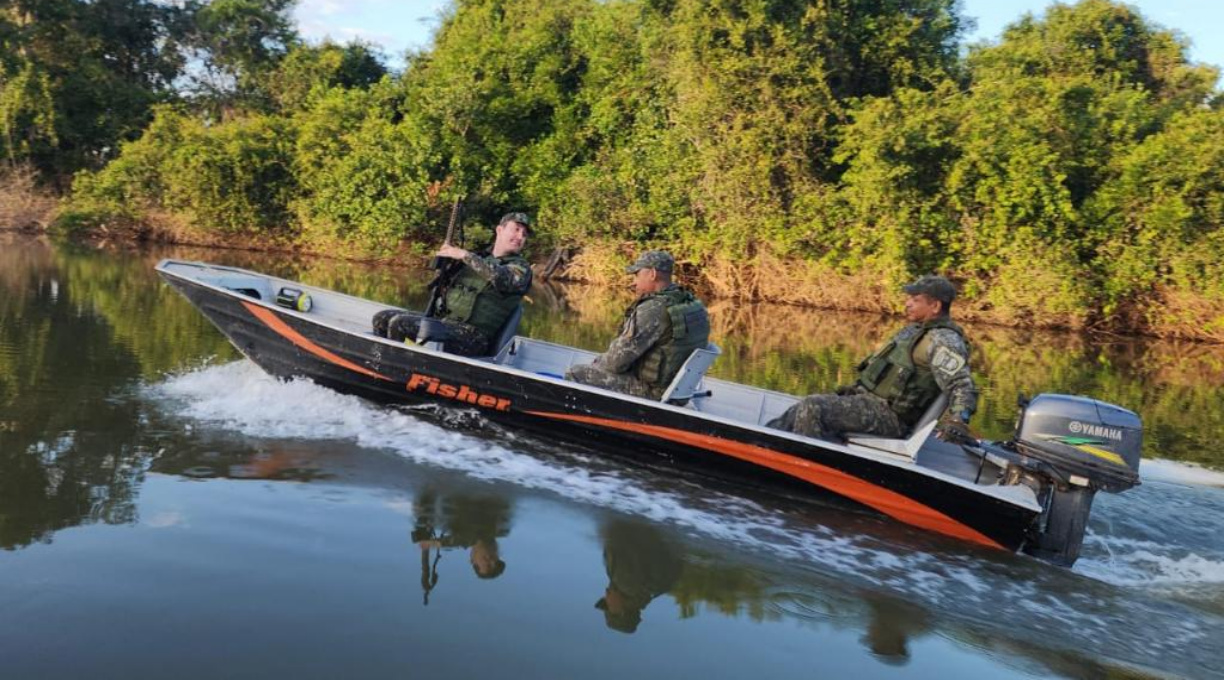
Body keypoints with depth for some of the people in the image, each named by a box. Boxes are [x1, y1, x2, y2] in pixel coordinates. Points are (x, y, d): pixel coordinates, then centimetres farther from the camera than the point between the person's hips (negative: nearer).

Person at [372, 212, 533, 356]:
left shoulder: (521, 268, -1)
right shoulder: (481, 258, 19)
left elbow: (503, 279, -25)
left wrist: (465, 255, -19)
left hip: (471, 336, -8)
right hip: (443, 320, 8)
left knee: (399, 324, -22)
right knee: (382, 318, 6)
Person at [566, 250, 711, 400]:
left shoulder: (652, 310, -24)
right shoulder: (694, 305, 3)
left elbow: (617, 360, -20)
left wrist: (599, 362, 0)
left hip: (650, 392, -9)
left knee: (575, 374, 0)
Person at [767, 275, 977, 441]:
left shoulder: (943, 340, -13)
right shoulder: (916, 329, 18)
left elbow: (962, 385, -22)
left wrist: (958, 419, -39)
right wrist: (856, 389, 31)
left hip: (888, 416, -10)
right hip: (869, 399, 10)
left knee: (813, 408, -25)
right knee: (800, 410, 5)